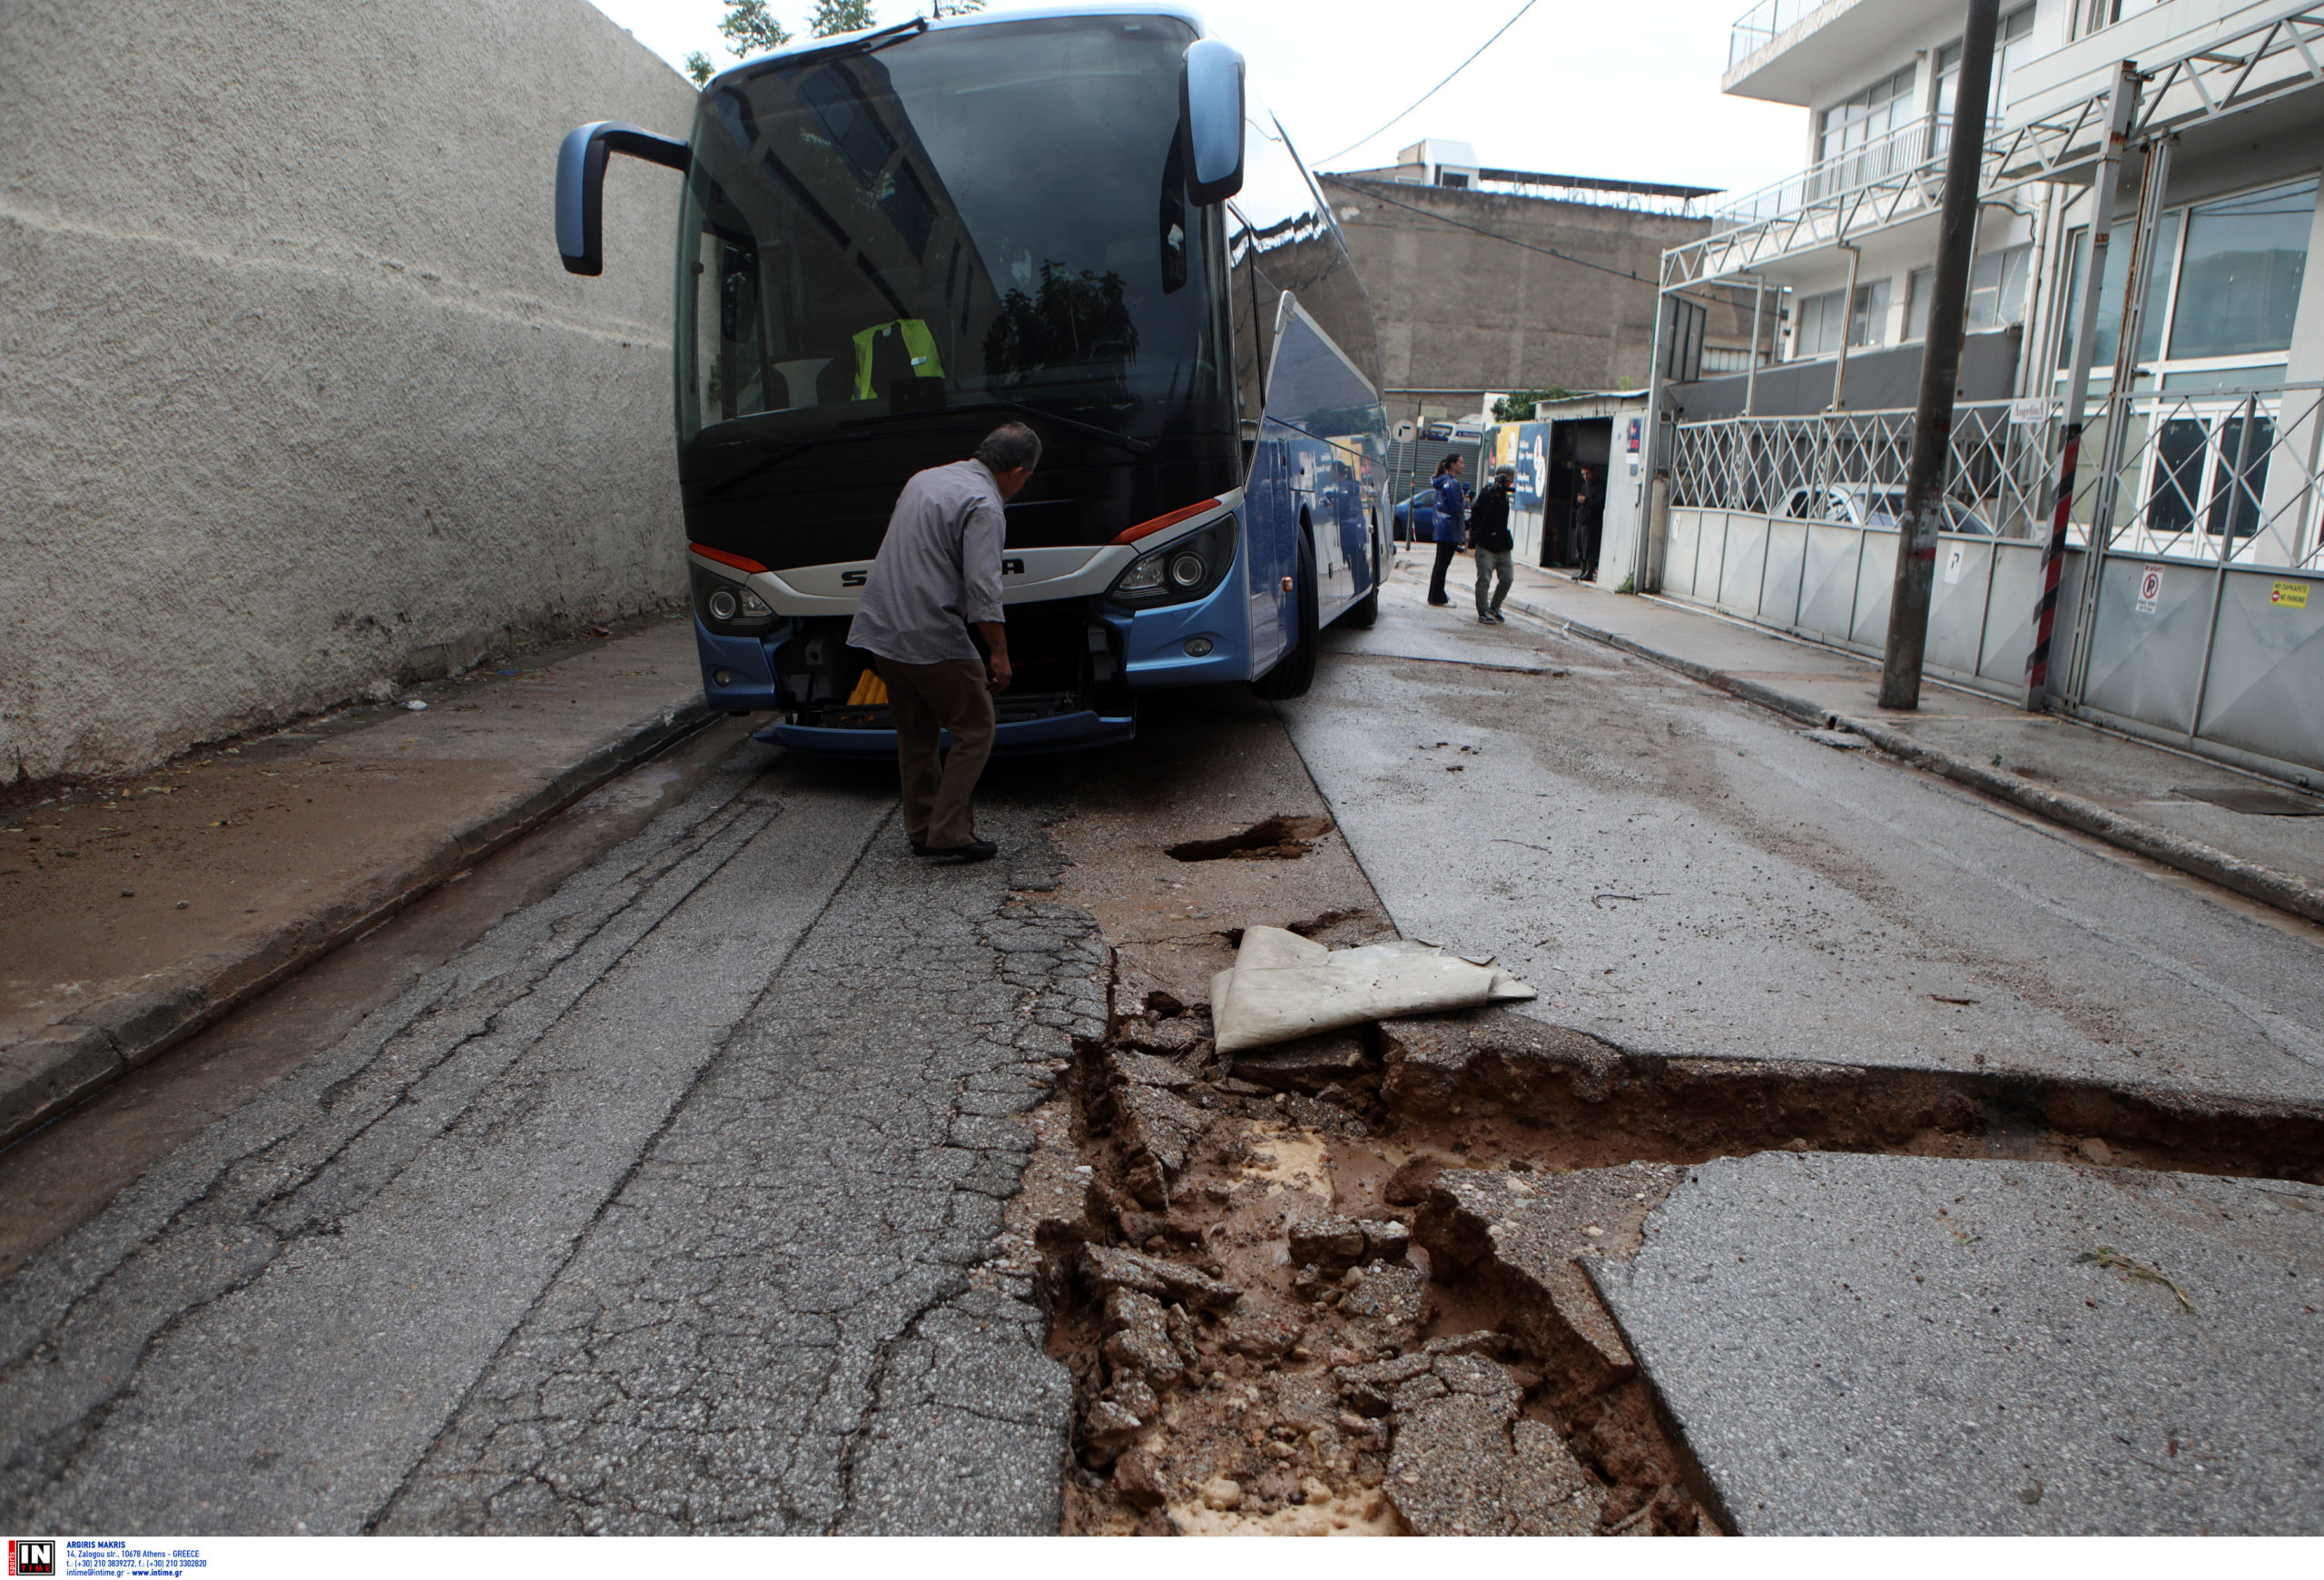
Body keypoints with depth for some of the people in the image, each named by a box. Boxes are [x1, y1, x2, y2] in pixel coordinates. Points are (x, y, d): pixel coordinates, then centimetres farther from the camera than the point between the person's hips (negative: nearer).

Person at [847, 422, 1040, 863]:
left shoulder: (923, 479, 17)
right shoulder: (983, 506, -12)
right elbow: (982, 588, -20)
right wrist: (999, 653, -14)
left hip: (878, 627, 9)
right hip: (932, 638, -9)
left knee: (916, 733, 17)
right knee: (975, 728, 2)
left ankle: (921, 831, 22)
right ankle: (949, 835, 0)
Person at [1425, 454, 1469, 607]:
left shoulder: (1442, 481, 14)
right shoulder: (1452, 483, -16)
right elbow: (1456, 508, -19)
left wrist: (1462, 497, 15)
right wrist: (1466, 501, -2)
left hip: (1441, 528, 10)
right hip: (1450, 529, -10)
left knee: (1440, 563, 15)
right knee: (1443, 564, -4)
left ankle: (1436, 596, 22)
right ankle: (1438, 598, 0)